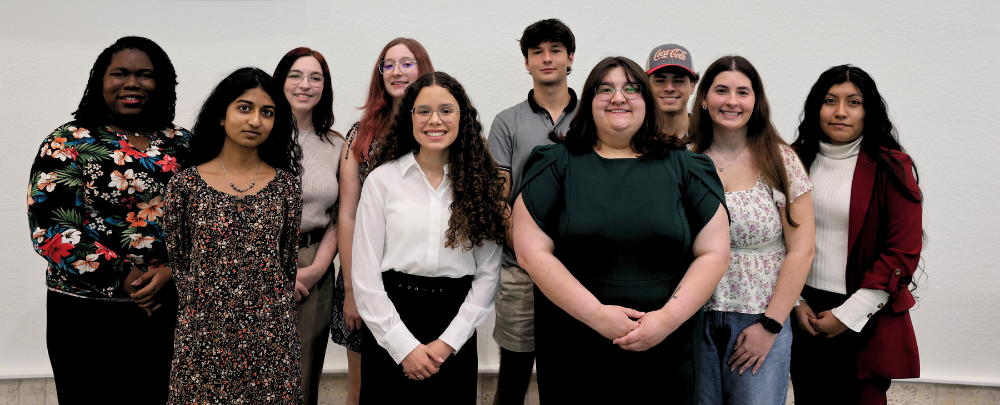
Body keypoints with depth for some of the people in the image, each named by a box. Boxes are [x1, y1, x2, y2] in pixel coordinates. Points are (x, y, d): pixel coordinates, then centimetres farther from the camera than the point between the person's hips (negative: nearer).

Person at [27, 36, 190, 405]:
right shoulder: (68, 143, -2)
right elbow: (48, 228, -11)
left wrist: (171, 271, -13)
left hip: (169, 306, 3)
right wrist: (124, 278, -16)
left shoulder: (183, 145, 6)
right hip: (87, 316, -2)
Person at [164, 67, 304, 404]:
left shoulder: (285, 184, 1)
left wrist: (270, 309, 7)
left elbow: (289, 261, 7)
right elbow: (176, 261, 5)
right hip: (204, 336, -1)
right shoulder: (185, 184, -2)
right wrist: (208, 302, 4)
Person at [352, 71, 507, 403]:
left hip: (456, 325, 1)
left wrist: (449, 342, -8)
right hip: (390, 330, -1)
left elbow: (488, 273, -1)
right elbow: (365, 275, -4)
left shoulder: (481, 182, 1)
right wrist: (404, 346, -9)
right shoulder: (382, 180, -3)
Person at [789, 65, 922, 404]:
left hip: (866, 321, -3)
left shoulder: (891, 168, -6)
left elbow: (903, 253, -9)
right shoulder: (797, 161, 4)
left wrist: (849, 314, -11)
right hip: (804, 316, 3)